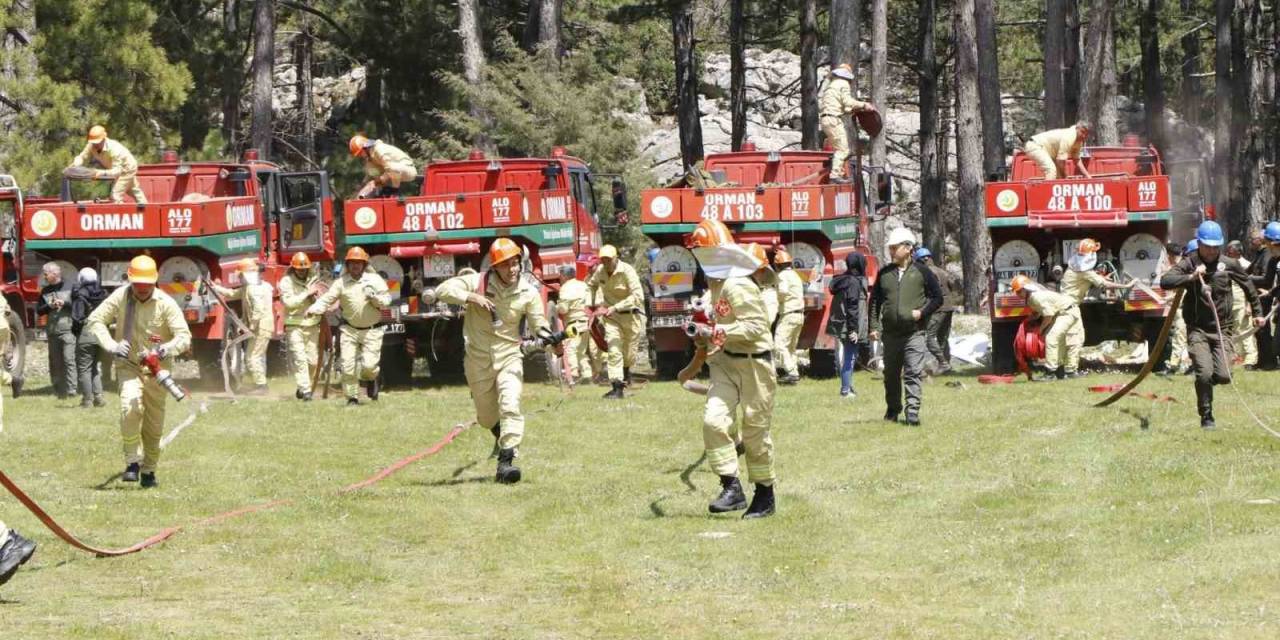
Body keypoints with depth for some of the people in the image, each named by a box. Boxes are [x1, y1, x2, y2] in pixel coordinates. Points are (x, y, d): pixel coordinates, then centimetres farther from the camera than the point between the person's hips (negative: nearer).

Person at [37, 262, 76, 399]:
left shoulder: (69, 287, 2)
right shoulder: (45, 291, 14)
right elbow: (39, 310, 10)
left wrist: (65, 303, -14)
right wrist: (50, 306, -8)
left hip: (67, 329, -5)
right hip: (52, 330, 5)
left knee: (69, 359, -14)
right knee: (55, 363, 6)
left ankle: (71, 388, -15)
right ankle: (59, 391, 11)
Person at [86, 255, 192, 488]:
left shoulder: (166, 303, -13)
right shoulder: (120, 297, -9)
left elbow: (184, 336, -16)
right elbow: (94, 320, -5)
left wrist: (168, 349, -38)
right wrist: (111, 345, -21)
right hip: (129, 365, -1)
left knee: (154, 424, 9)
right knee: (131, 405, -27)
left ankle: (149, 470, 29)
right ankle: (132, 462, -18)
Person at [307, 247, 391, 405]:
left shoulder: (375, 280, 0)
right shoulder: (342, 283, 1)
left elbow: (386, 301, -1)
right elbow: (327, 298, -6)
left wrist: (374, 297, -22)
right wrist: (314, 309, -25)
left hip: (371, 331, -1)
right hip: (349, 330, 1)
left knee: (369, 364, -8)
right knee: (348, 365, -4)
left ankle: (371, 380, 28)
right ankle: (352, 397, 10)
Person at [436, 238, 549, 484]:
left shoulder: (528, 293, -7)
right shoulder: (478, 283, -12)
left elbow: (538, 325, -1)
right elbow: (443, 290, -16)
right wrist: (471, 297, -31)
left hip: (510, 356, 0)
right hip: (478, 359, 1)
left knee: (510, 406, -20)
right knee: (486, 415, 14)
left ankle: (506, 461, -21)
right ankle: (502, 436, 49)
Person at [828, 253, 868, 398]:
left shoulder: (842, 280, 13)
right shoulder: (854, 282, -15)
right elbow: (853, 307, -19)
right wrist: (854, 329, -19)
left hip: (839, 325, 9)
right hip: (849, 326, -9)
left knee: (850, 356, 17)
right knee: (850, 357, -5)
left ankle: (847, 387, 22)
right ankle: (845, 390, -4)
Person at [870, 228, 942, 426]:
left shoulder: (921, 272, 1)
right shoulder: (884, 274, 10)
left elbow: (937, 298, 5)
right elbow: (874, 302, 13)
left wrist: (922, 312, -9)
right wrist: (874, 326, 4)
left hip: (914, 333, -4)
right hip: (890, 333, 4)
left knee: (913, 374, -11)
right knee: (891, 374, 12)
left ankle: (913, 412, -13)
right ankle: (892, 409, 28)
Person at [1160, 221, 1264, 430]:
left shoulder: (1229, 265, 2)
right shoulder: (1189, 263, -5)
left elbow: (1248, 285, 18)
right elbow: (1165, 281, -19)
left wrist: (1257, 312, 25)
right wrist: (1191, 277, -29)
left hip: (1222, 328, 2)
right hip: (1197, 329, -2)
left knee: (1223, 376, -8)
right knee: (1205, 373, -16)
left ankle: (1203, 376, 29)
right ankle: (1206, 417, 3)